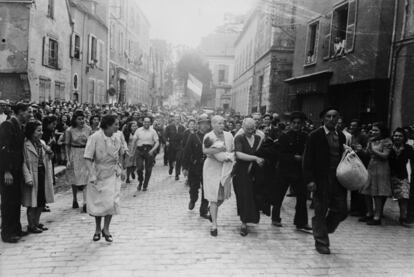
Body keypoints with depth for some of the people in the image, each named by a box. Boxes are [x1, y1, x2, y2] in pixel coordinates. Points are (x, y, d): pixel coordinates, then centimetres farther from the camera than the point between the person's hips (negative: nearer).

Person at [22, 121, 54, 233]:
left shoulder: (42, 143, 9)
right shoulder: (25, 145, -12)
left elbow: (47, 159, 17)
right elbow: (24, 163, -15)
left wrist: (49, 152, -5)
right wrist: (28, 178, -20)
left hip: (43, 174, 7)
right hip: (33, 176, -7)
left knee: (42, 201, 13)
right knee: (32, 202, 3)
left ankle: (37, 222, 27)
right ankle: (31, 225, 16)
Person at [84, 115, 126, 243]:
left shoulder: (116, 139, -2)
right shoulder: (95, 137, -16)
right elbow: (88, 158, -18)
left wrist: (120, 169, 15)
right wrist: (92, 175, -26)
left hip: (113, 174, 3)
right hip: (98, 174, -3)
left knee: (111, 202, -2)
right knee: (97, 203, 9)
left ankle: (106, 229, 15)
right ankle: (97, 229, 29)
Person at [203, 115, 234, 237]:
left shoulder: (228, 135, 6)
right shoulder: (208, 136, -7)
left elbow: (233, 150, 14)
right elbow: (205, 150, -22)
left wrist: (230, 157, -4)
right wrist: (219, 150, -32)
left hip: (226, 168, 4)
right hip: (212, 168, -4)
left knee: (222, 196, 10)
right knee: (214, 197, -3)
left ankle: (212, 212, 40)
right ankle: (214, 224, 5)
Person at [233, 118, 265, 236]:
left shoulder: (258, 138, 7)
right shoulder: (239, 138, -6)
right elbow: (239, 154, -21)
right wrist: (255, 158, -26)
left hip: (254, 173, 3)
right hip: (241, 173, -3)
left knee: (252, 197, 6)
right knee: (243, 198, -1)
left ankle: (244, 223, 25)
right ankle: (244, 222, 11)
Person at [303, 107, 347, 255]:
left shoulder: (341, 136, 11)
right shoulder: (315, 136, -4)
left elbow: (343, 157, 15)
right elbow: (308, 159, -6)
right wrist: (309, 180, -14)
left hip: (338, 180, 5)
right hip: (321, 180, -5)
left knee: (342, 211, 5)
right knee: (321, 212, 4)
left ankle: (321, 230, 30)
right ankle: (321, 243, 20)